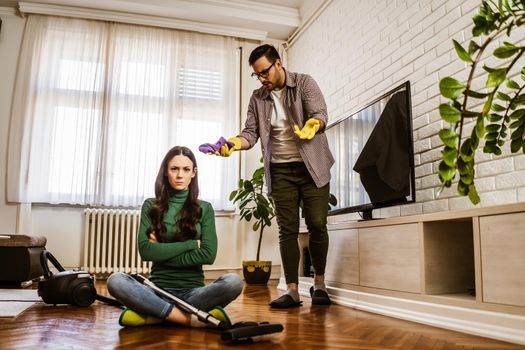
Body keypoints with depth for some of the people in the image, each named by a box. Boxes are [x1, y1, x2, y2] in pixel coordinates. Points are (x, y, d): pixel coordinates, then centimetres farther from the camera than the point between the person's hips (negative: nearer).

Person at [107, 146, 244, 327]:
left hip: (192, 290, 0)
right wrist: (192, 244, -8)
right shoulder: (150, 206, 7)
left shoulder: (204, 208, 6)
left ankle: (154, 314, -22)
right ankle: (191, 318, -25)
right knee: (115, 280, -28)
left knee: (233, 282, -29)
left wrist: (162, 252, -7)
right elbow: (145, 250, -6)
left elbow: (208, 255, -6)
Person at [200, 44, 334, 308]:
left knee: (317, 225, -4)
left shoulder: (304, 83, -1)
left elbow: (320, 113, -15)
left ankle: (319, 284, 13)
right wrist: (233, 143, -18)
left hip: (312, 166, -3)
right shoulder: (258, 98, 10)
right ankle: (292, 290, 4)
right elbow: (251, 133, 4)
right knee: (287, 230, 0)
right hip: (280, 170, 3)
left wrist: (313, 125, -39)